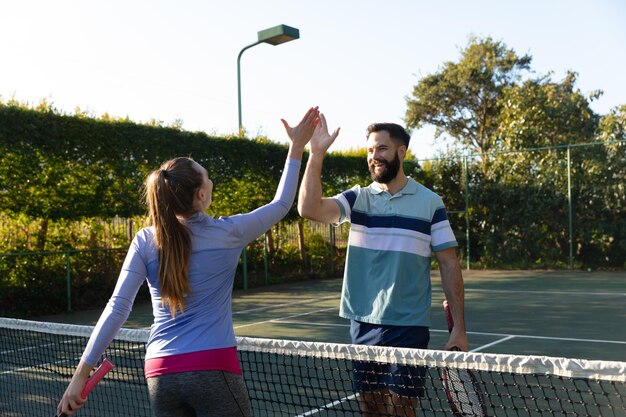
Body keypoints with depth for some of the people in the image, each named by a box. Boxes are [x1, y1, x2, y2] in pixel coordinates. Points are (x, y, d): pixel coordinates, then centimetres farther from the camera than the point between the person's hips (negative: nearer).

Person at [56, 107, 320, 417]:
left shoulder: (145, 241, 0)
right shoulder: (228, 233, -4)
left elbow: (117, 309, -5)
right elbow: (281, 204, 11)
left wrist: (82, 373, -1)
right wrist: (297, 147, 18)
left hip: (160, 375, 3)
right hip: (213, 371, -3)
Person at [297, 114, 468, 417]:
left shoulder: (430, 203, -1)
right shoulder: (357, 198, 4)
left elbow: (449, 265, 0)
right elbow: (310, 208, -13)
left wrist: (459, 328, -4)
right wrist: (316, 154, -20)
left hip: (407, 327, -2)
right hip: (362, 325, 3)